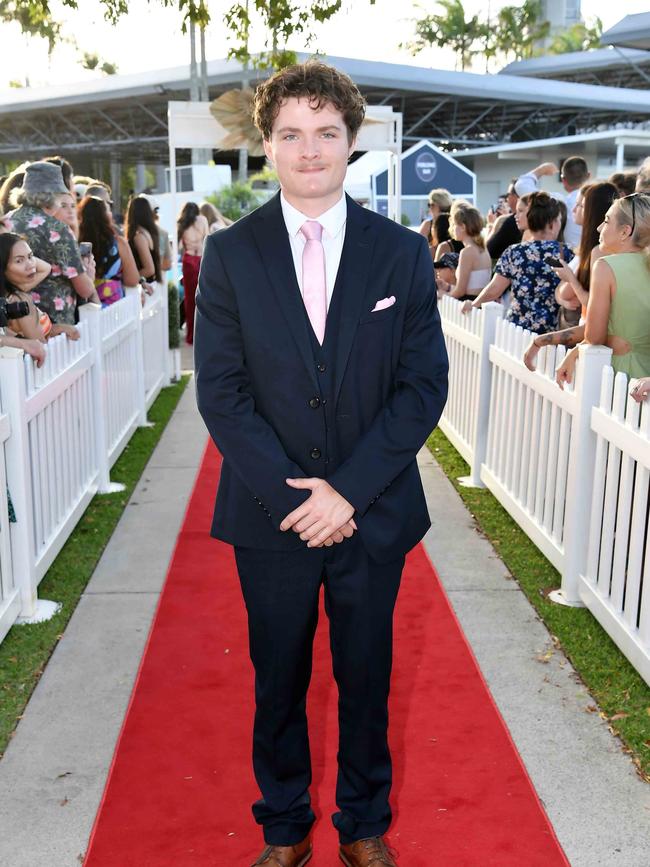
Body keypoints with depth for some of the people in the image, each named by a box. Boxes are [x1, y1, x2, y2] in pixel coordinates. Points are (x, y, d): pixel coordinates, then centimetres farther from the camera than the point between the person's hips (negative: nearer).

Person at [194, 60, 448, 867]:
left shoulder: (403, 253, -1)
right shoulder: (229, 254, -2)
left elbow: (424, 384, -5)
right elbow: (220, 391, -6)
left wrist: (349, 489, -14)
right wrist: (293, 496, -15)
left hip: (374, 514, 1)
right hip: (271, 517, 0)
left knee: (366, 679, 15)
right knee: (279, 682, 15)